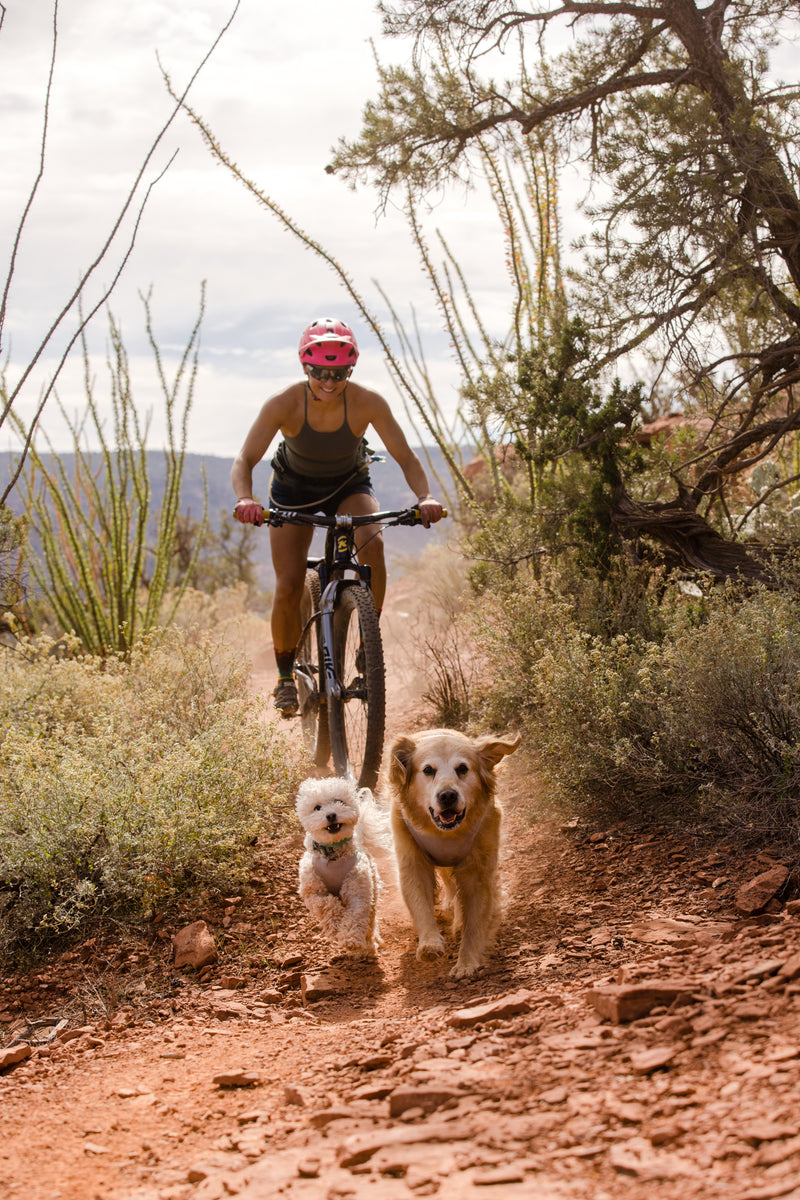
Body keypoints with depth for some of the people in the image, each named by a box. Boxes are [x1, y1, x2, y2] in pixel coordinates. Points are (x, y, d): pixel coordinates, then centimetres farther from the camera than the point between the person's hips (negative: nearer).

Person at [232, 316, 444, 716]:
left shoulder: (367, 403, -28)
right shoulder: (284, 404, -30)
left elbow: (406, 458, -24)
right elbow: (244, 461, -30)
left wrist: (425, 496, -43)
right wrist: (245, 499, -51)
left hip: (349, 485, 0)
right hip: (294, 488, 0)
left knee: (372, 543, -32)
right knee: (288, 587, -11)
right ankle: (286, 677, 12)